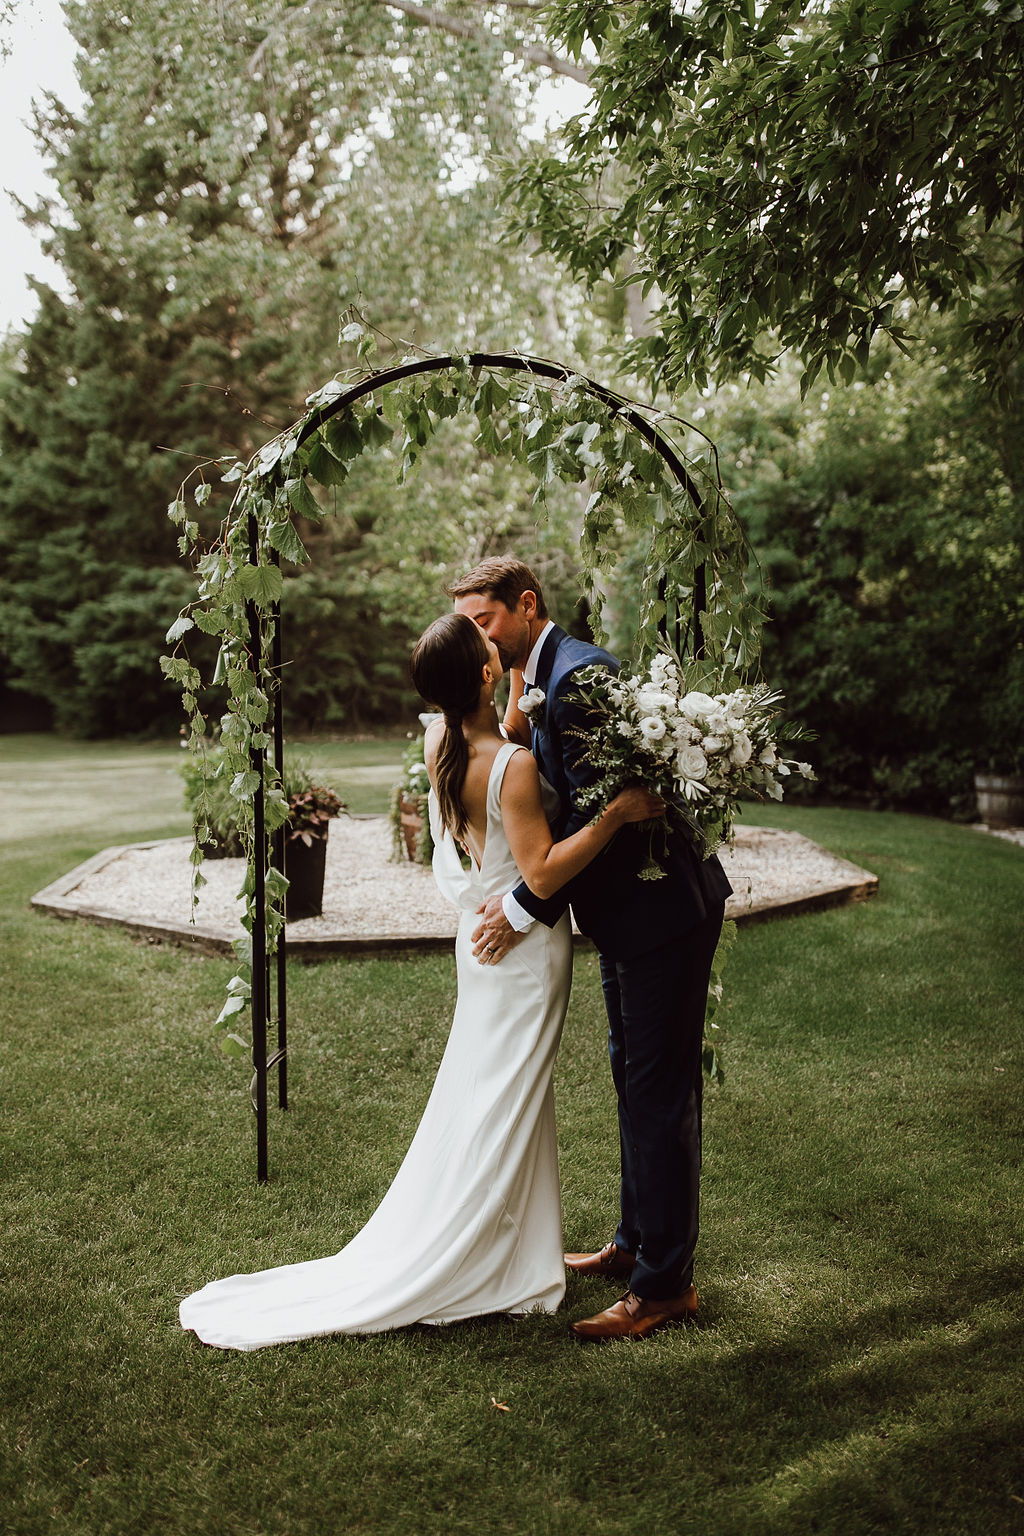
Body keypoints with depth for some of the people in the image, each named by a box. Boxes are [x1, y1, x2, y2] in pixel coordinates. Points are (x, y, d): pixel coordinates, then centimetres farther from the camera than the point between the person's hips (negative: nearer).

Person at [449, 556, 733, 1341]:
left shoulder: (578, 674, -21)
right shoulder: (538, 679, 11)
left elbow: (599, 811, -26)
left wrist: (526, 906, -21)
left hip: (660, 908, -11)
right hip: (626, 907, 11)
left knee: (658, 1093, -1)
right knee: (631, 1074, 20)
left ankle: (665, 1283, 12)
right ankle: (636, 1241, 36)